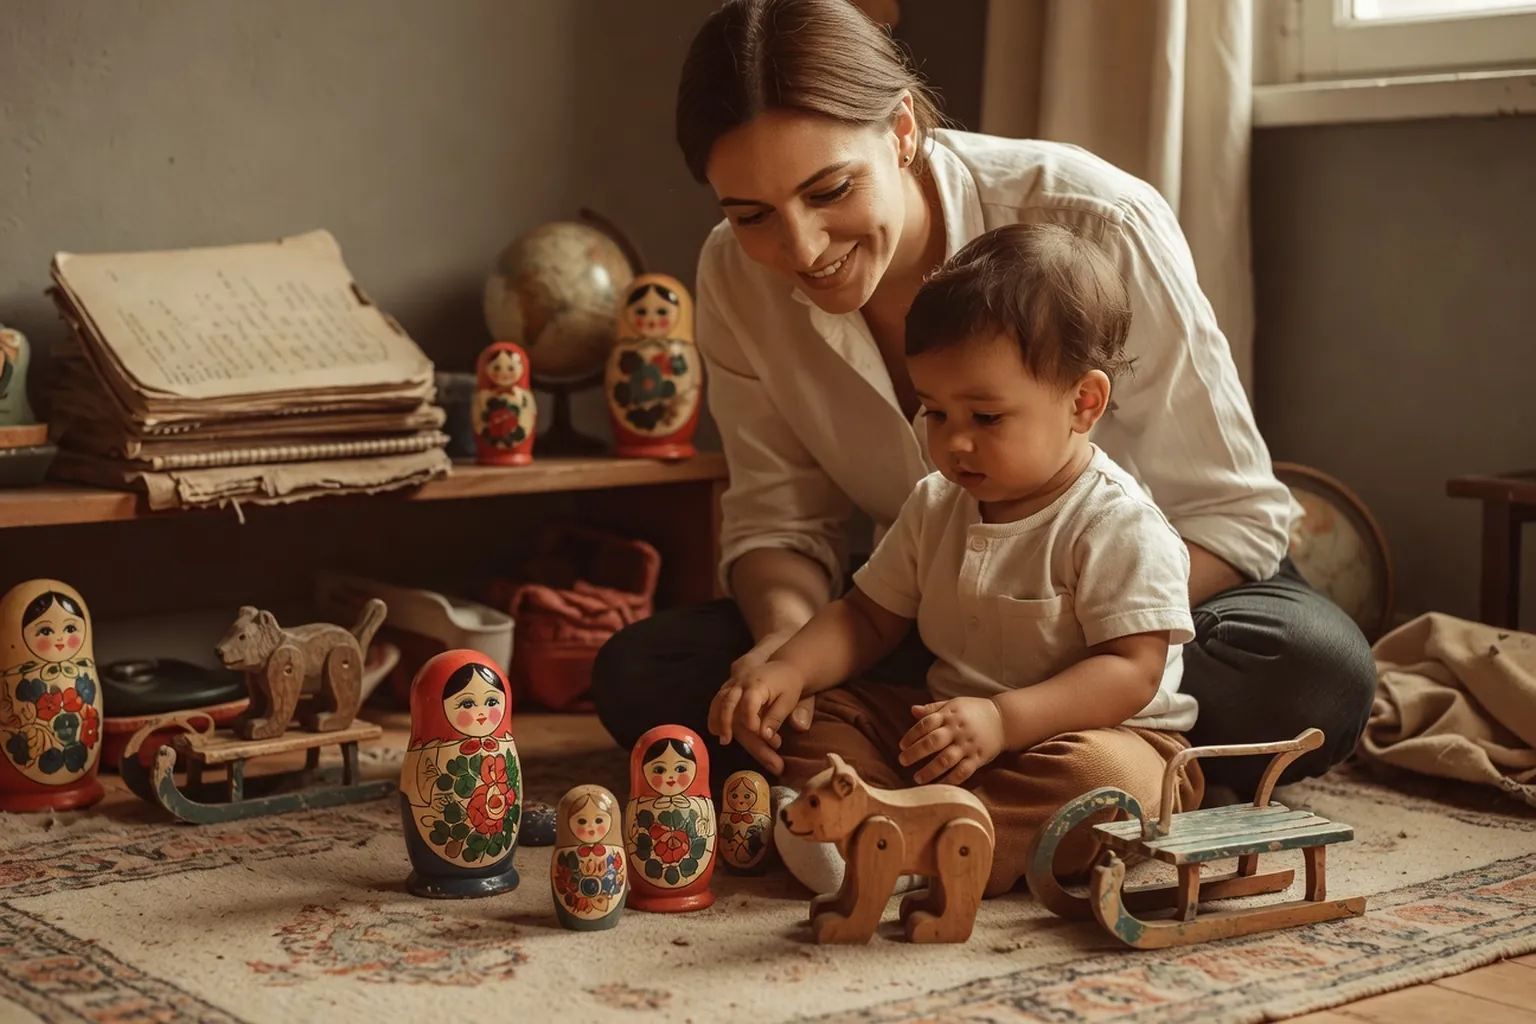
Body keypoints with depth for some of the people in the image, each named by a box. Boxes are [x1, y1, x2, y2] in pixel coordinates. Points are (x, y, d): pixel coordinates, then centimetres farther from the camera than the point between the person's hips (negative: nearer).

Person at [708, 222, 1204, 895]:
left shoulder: (1121, 527, -15)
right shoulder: (935, 507, 8)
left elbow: (1133, 669, -20)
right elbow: (868, 616, 15)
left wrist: (1003, 720, -31)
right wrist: (788, 670, -5)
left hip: (1098, 732, -7)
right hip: (944, 727, 7)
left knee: (1103, 777, -39)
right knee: (818, 716, -3)